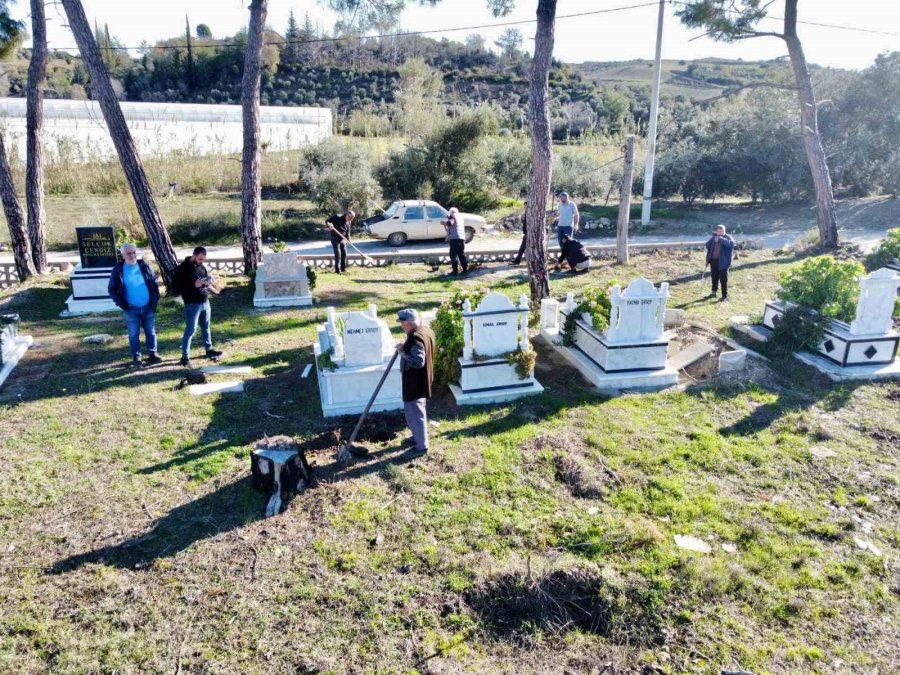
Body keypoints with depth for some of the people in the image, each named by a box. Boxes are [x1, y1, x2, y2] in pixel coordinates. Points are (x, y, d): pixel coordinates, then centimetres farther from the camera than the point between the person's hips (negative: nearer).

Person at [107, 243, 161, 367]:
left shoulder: (144, 266, 0)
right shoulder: (118, 270, -6)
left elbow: (155, 284, 8)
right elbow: (111, 289, 0)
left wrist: (155, 301, -1)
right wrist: (121, 303, -11)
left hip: (148, 307, 2)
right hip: (131, 309, -2)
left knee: (151, 332, 11)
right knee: (134, 334, 7)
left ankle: (152, 354, 23)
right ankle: (136, 357, 17)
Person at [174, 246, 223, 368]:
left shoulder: (202, 266, 8)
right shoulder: (182, 268, -13)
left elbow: (207, 279, 22)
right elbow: (178, 288, -16)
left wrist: (209, 282, -3)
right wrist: (194, 285, -26)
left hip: (205, 302, 7)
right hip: (192, 304, -7)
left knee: (206, 328, 19)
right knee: (190, 331, -4)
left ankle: (209, 349, 34)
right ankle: (185, 357, 3)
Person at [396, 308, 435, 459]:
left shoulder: (415, 337, -28)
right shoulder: (427, 330, 3)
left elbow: (418, 361, -36)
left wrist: (402, 352, -25)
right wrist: (405, 347, 7)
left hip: (414, 383, -10)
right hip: (422, 379, 10)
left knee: (414, 413, 3)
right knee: (419, 411, 25)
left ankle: (421, 446, 13)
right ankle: (420, 436, 42)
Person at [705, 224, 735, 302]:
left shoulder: (728, 237, -4)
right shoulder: (713, 237, 11)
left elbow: (731, 243, -24)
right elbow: (707, 245, 9)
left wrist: (721, 239, -30)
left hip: (722, 261, -5)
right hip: (713, 260, 5)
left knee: (723, 279, -6)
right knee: (714, 277, 19)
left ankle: (725, 296, -2)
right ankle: (713, 292, 36)